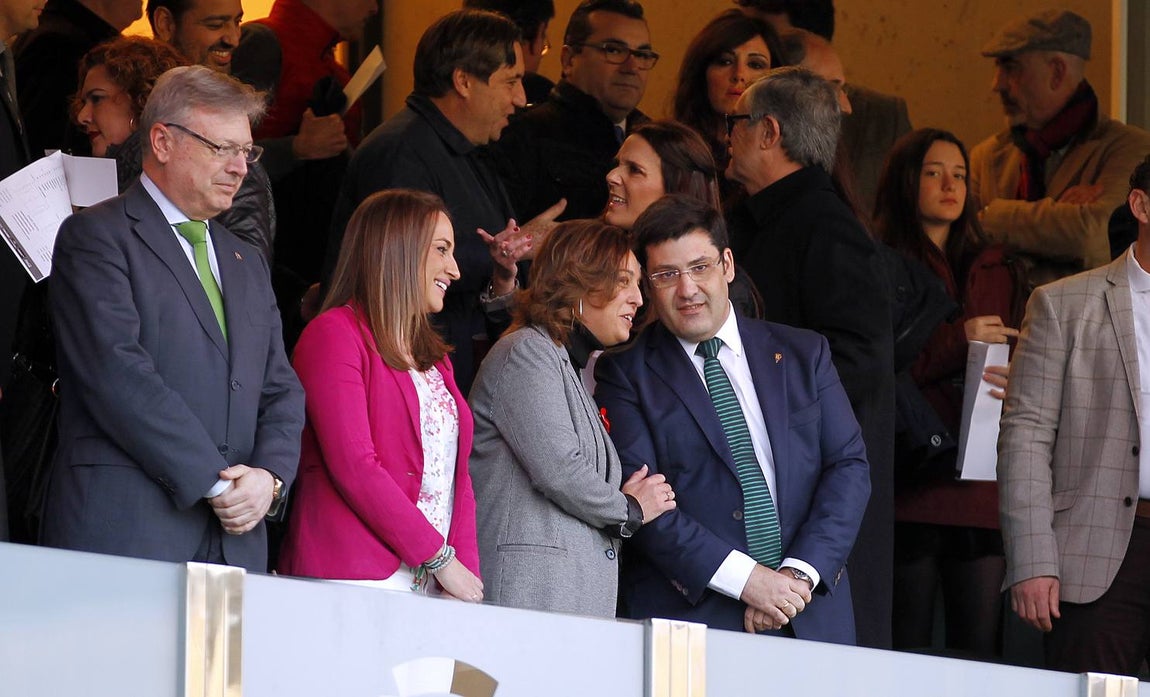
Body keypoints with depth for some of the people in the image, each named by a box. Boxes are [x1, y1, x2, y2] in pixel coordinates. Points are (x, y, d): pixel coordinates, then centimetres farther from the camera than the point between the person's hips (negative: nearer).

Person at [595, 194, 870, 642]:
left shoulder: (804, 354, 13)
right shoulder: (625, 374, 4)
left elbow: (848, 466, 6)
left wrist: (800, 573, -9)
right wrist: (743, 578, -15)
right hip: (689, 618, -2)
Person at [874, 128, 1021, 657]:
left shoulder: (993, 271, 20)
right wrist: (955, 342, -12)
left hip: (982, 492, 4)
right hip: (910, 488, -4)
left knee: (981, 651, -4)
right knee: (908, 651, -6)